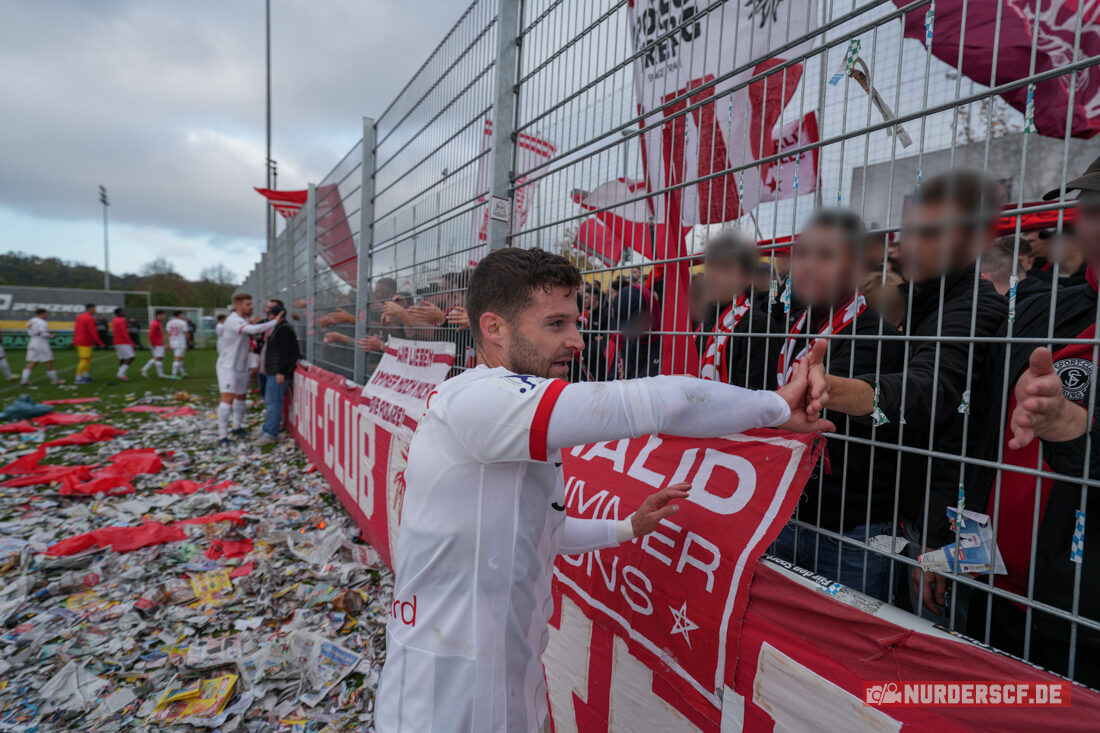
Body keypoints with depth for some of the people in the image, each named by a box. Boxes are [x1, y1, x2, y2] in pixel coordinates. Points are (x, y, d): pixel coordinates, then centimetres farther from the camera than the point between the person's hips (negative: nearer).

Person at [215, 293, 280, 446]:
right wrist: (275, 322, -34)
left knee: (241, 397, 19)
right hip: (228, 367, -9)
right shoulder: (233, 321, -22)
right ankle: (222, 437, -12)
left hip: (242, 367, 9)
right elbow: (253, 330, -38)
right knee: (228, 399, -14)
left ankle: (237, 427, 36)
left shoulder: (244, 320, 8)